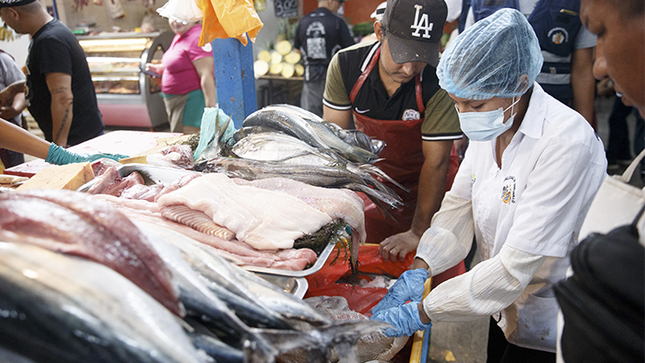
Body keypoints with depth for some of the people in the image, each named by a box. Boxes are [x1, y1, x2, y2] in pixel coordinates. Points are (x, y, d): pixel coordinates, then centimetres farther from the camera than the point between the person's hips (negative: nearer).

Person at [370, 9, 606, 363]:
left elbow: (516, 266, -33)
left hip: (548, 333, -6)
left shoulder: (566, 142, -31)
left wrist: (420, 313, -30)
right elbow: (460, 201, -2)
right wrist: (419, 269, -17)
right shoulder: (491, 124, -7)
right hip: (505, 307, 6)